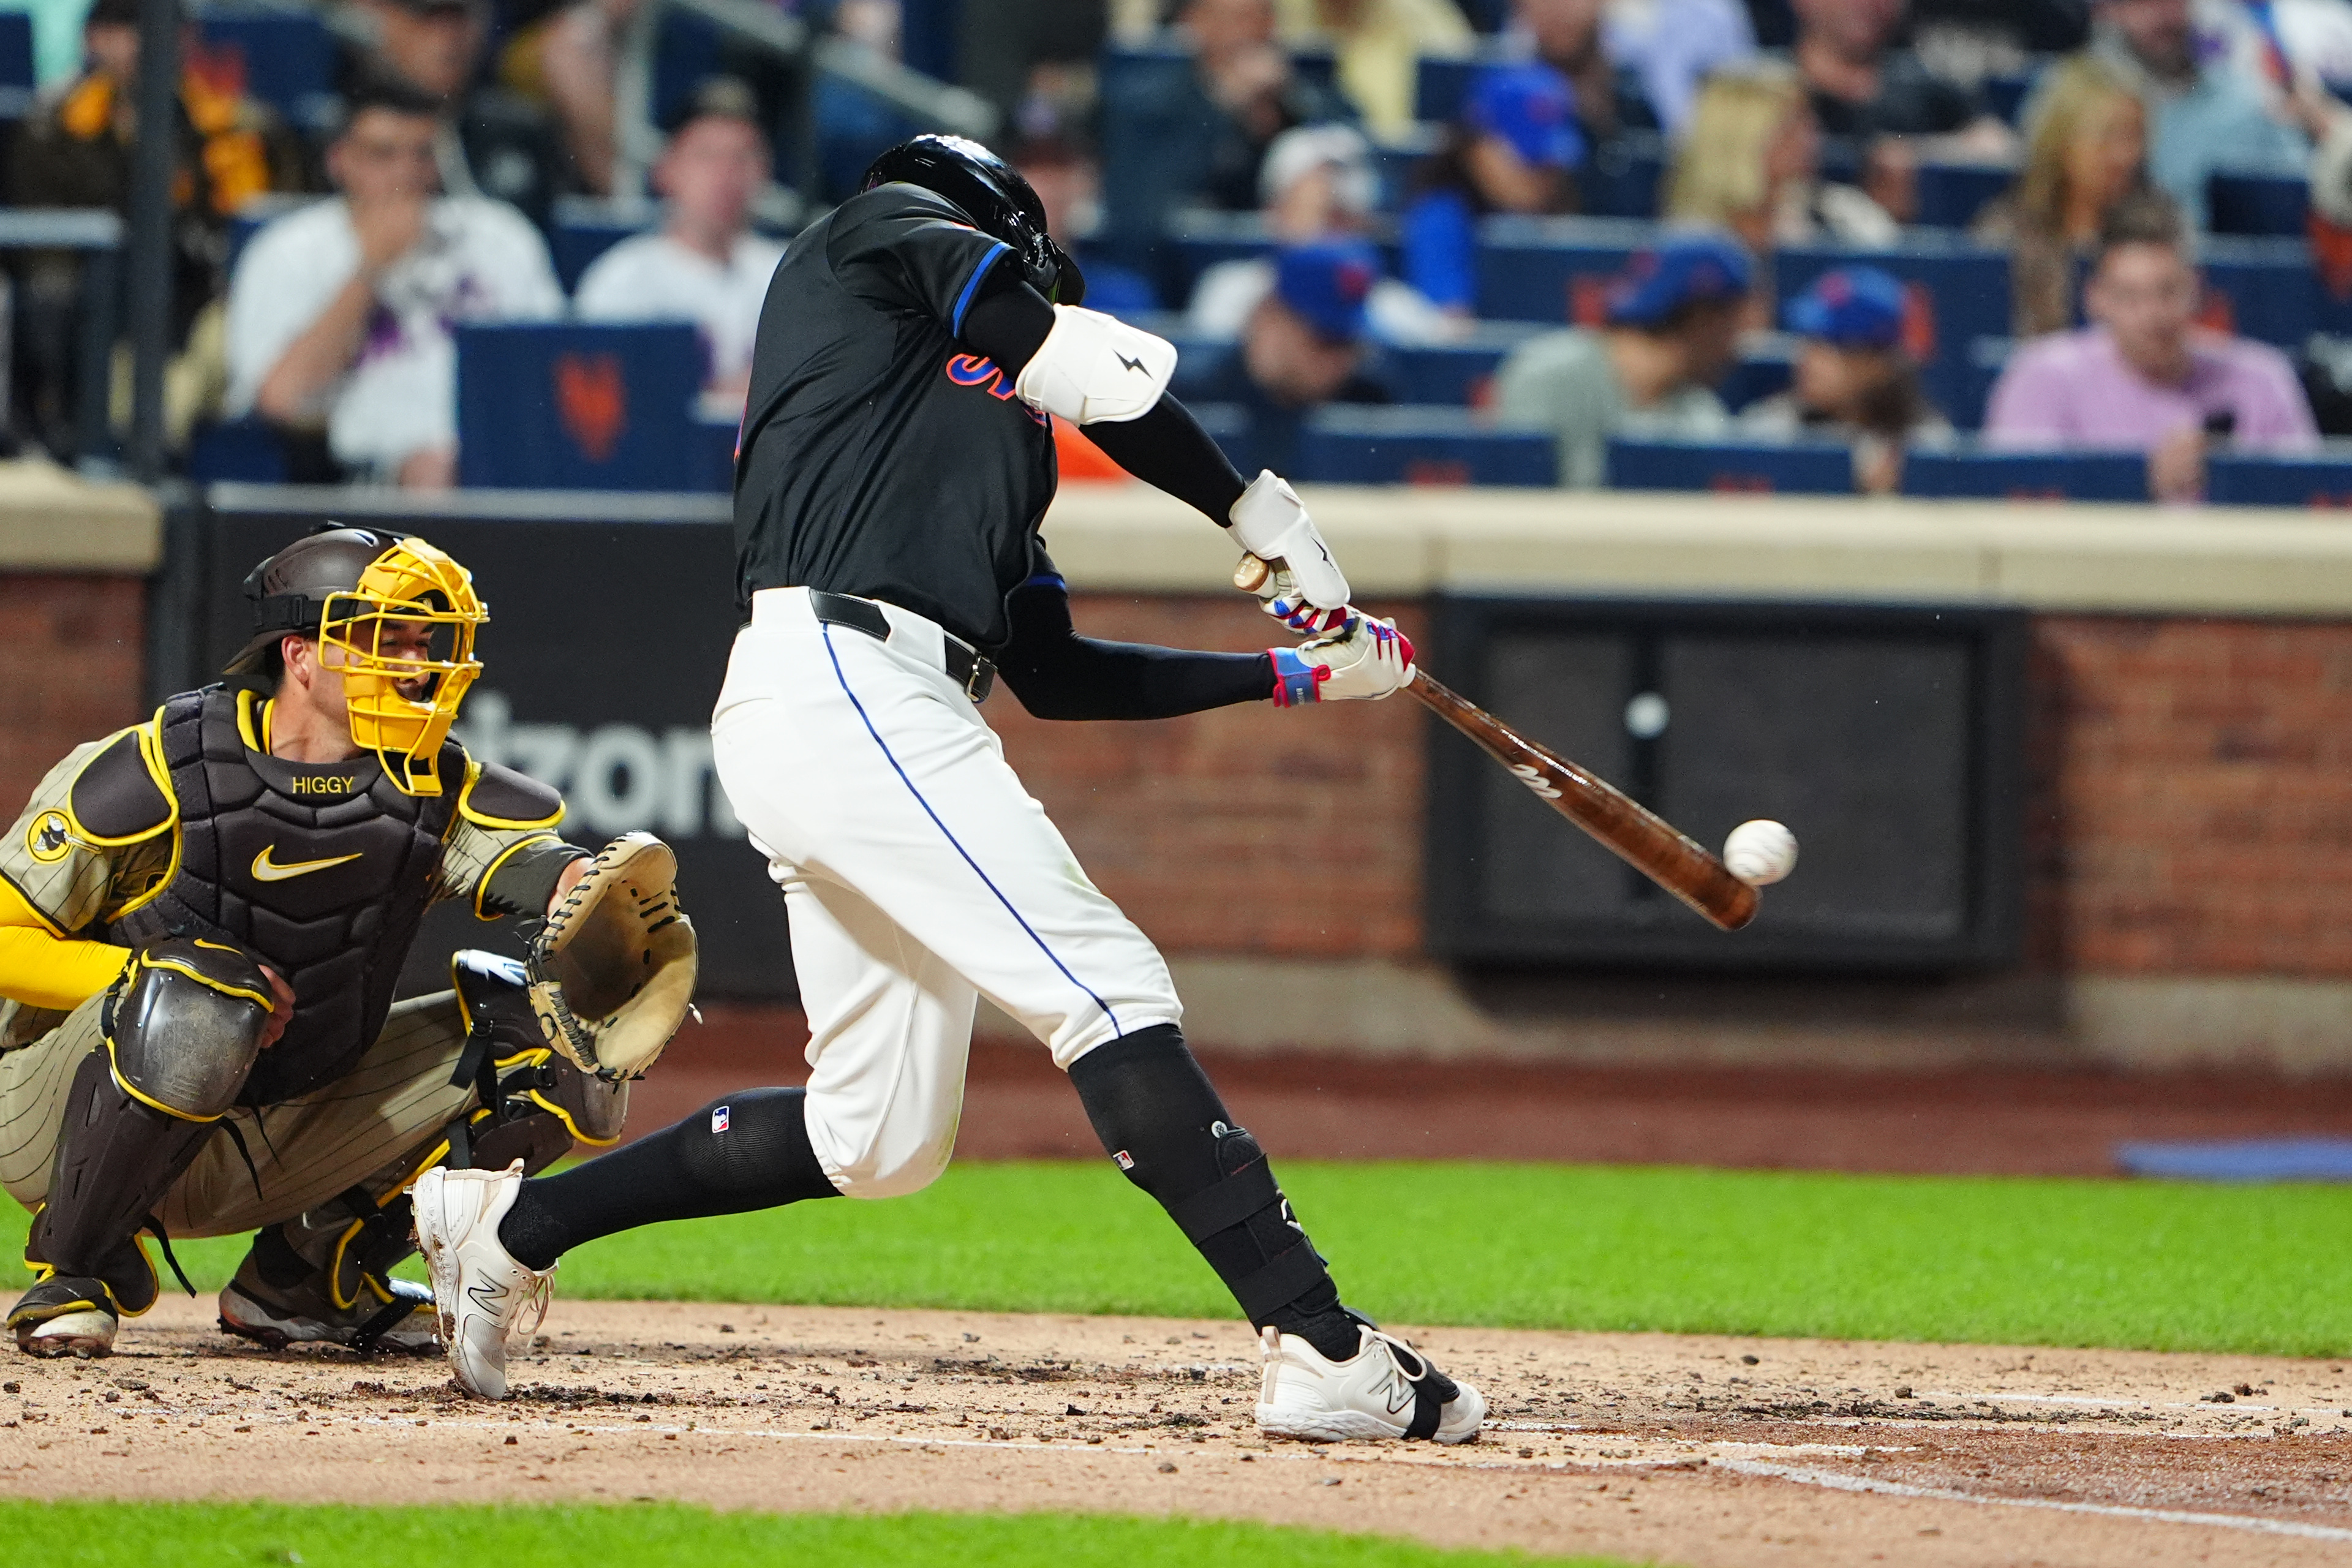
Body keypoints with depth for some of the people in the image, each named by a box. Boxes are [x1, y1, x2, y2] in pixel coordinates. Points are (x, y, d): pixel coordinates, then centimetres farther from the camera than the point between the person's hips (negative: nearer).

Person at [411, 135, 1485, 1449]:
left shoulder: (1007, 438, 32)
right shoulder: (886, 234, 11)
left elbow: (1054, 674, 27)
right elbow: (1100, 365, -5)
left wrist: (1289, 675, 26)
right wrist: (1264, 514, 2)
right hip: (841, 686, -10)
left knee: (881, 1139, 12)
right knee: (1110, 987, -17)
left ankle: (510, 1222, 23)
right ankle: (1325, 1351, -26)